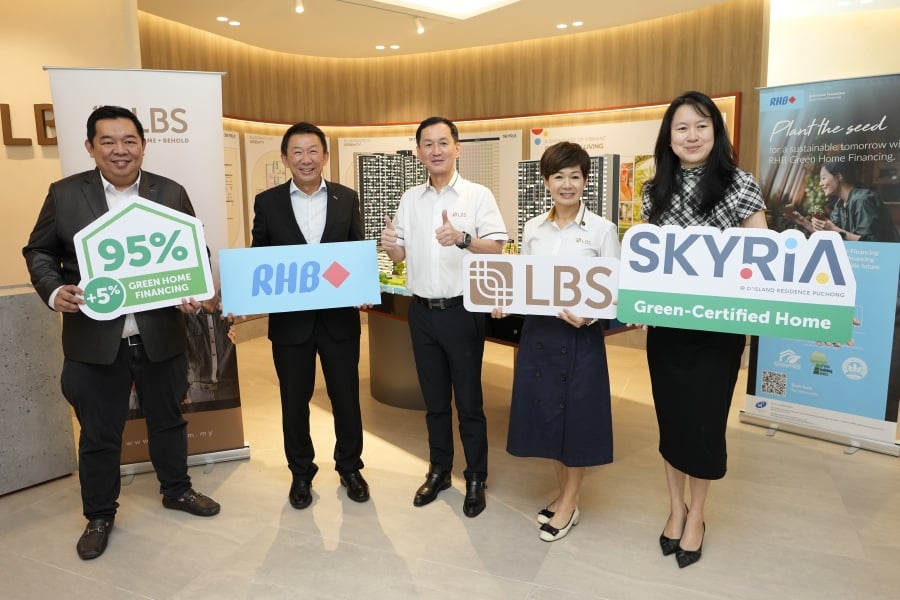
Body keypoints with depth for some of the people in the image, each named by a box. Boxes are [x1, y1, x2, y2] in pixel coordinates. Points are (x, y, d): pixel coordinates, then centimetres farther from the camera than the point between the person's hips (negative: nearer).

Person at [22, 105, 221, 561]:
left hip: (161, 336, 1)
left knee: (168, 419, 18)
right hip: (94, 340, -1)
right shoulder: (64, 194, -1)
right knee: (98, 433, 13)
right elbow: (39, 252, 6)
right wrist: (54, 291, -13)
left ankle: (176, 490, 40)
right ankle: (99, 515, 33)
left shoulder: (171, 194, 1)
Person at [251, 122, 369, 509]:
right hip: (290, 319, 0)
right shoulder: (267, 202, 1)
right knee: (294, 401, 12)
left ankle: (349, 468, 32)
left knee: (346, 397, 11)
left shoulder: (347, 199, 3)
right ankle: (301, 473, 32)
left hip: (339, 317, 1)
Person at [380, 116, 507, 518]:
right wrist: (390, 246, -12)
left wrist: (462, 238, -31)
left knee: (469, 400, 5)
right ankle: (439, 470, 31)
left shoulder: (478, 195, -6)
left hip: (462, 311, -4)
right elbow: (401, 255, 11)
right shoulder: (410, 199, 8)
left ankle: (476, 479, 20)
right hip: (422, 311, 5)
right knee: (434, 399, 15)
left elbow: (496, 249, -13)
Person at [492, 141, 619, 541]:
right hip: (538, 331, 4)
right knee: (546, 415, 13)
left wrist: (589, 315, -24)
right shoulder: (533, 228, 7)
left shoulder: (602, 230, -5)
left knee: (577, 417, 7)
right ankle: (564, 493, 35)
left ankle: (569, 505, 26)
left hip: (581, 335, -4)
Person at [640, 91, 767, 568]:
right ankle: (675, 507, 33)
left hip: (718, 328, -3)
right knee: (669, 415, 12)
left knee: (704, 418, 7)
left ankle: (696, 516, 29)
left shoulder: (739, 185, -6)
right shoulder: (656, 191, 5)